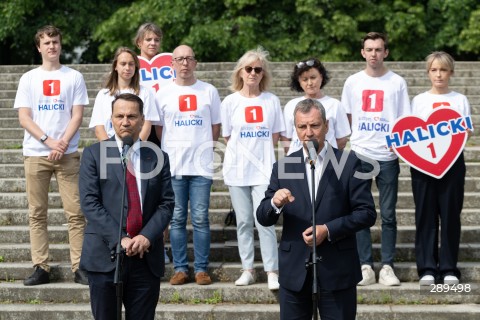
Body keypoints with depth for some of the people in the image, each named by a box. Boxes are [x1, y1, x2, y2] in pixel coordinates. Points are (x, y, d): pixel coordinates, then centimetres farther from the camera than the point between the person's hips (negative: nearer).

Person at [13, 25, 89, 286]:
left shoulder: (74, 77, 7)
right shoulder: (28, 79, 8)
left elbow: (77, 116, 2)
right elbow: (24, 118, 1)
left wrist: (63, 143, -13)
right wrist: (49, 141, -11)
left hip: (67, 154, -1)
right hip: (35, 154, 1)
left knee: (75, 213, -4)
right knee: (37, 214, 2)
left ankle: (79, 267, 0)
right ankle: (40, 268, 7)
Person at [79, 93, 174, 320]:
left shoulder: (158, 157, 10)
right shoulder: (94, 154, 3)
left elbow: (166, 203, 5)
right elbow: (89, 202, -6)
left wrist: (146, 237, -12)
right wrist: (120, 239, -15)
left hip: (146, 257, 2)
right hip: (105, 255, -2)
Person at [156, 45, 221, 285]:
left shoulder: (209, 91, 6)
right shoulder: (163, 94, 7)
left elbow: (216, 126, 12)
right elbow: (158, 127, 11)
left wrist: (203, 146, 6)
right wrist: (172, 148, 5)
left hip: (201, 164, -1)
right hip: (172, 165, 1)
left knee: (200, 218, -2)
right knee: (177, 218, 4)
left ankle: (201, 269, 5)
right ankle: (180, 268, 11)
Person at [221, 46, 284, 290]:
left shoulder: (271, 101, 4)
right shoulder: (230, 102, 3)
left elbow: (275, 136, 8)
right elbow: (228, 137, 6)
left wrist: (260, 151, -1)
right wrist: (247, 151, 0)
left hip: (263, 169, -1)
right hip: (237, 169, 1)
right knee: (243, 222, 6)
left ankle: (272, 272, -5)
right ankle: (247, 269, 14)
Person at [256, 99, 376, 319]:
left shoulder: (350, 164, -2)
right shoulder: (283, 167, 5)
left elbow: (367, 213, -5)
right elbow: (263, 218, 4)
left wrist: (328, 230, -17)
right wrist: (275, 203, -18)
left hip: (337, 270, -2)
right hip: (294, 270, 2)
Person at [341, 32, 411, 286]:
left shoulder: (397, 82, 2)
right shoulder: (353, 82, 6)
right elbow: (346, 119, 13)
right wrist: (346, 146, 2)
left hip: (388, 157, -1)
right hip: (359, 156, 1)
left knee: (388, 214, 3)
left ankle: (387, 266, 9)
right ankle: (365, 266, 9)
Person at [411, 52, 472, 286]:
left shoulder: (460, 100, 8)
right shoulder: (419, 100, 9)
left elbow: (467, 132, 5)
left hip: (452, 161, 0)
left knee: (450, 214, 1)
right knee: (426, 214, 0)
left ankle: (449, 268, 7)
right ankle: (427, 268, 4)